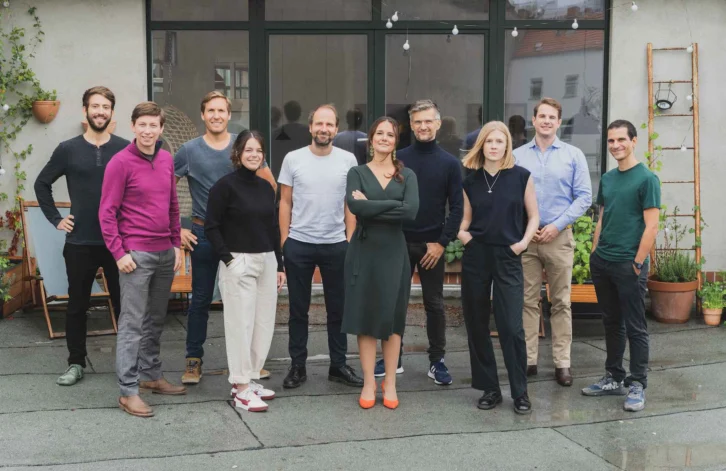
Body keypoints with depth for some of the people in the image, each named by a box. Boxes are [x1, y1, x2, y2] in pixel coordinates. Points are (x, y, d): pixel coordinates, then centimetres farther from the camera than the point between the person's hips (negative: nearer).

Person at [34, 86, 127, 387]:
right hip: (79, 242, 1)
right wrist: (56, 219, 4)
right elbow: (42, 184, 11)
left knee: (124, 304, 5)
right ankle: (76, 364, 20)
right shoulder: (68, 149, 2)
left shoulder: (125, 149, -1)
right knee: (77, 306, 9)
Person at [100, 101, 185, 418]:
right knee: (132, 323, -4)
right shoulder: (121, 162, -9)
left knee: (156, 320, 15)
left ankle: (151, 376, 27)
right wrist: (119, 253, -13)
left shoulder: (167, 160, 10)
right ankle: (128, 391, 0)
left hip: (165, 253, 6)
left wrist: (177, 244, 12)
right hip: (136, 254, -6)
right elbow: (107, 212, -9)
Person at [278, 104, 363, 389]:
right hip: (299, 244, 0)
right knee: (298, 309, 8)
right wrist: (284, 240, -1)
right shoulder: (293, 159, -1)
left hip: (336, 245, 1)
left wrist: (350, 239, -1)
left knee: (338, 308, 9)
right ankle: (297, 366, 19)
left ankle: (338, 365, 21)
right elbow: (285, 202, 3)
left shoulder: (347, 160, 0)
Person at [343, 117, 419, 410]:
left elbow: (411, 211, -14)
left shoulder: (407, 176, 5)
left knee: (392, 317, 4)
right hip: (363, 251, 0)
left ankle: (390, 384, 14)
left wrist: (370, 206, -13)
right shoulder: (357, 173, 4)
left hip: (394, 253, 0)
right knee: (364, 316, 2)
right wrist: (394, 204, -16)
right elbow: (355, 206, -17)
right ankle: (369, 384, 11)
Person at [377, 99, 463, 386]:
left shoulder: (450, 163, 1)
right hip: (399, 242, 1)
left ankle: (437, 361, 15)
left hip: (432, 244, -1)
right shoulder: (398, 159, 2)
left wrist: (442, 242, -9)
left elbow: (456, 207, -1)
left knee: (434, 305, 5)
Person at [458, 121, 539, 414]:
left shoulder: (521, 176, 0)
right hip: (475, 256, 3)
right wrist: (461, 233, -5)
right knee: (477, 324, 5)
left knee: (511, 327, -7)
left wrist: (524, 242, -8)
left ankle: (520, 392, 5)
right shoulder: (470, 180, 7)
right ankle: (489, 388, 17)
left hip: (507, 257, -3)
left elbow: (533, 216, 6)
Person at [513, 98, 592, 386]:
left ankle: (562, 362, 9)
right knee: (527, 301, 4)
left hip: (559, 236, -1)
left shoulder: (573, 156, 4)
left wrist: (557, 225, -9)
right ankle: (528, 360, 11)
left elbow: (584, 197, -1)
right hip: (524, 236, 1)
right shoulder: (517, 156, 7)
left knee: (561, 302, 3)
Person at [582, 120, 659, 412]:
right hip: (601, 263, 7)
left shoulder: (646, 179, -8)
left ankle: (637, 385, 10)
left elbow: (651, 226, -12)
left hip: (628, 265, -7)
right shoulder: (607, 179, 12)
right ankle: (614, 379, 25)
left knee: (635, 327, 1)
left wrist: (638, 263, -14)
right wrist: (594, 254, 11)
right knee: (611, 322, 15)